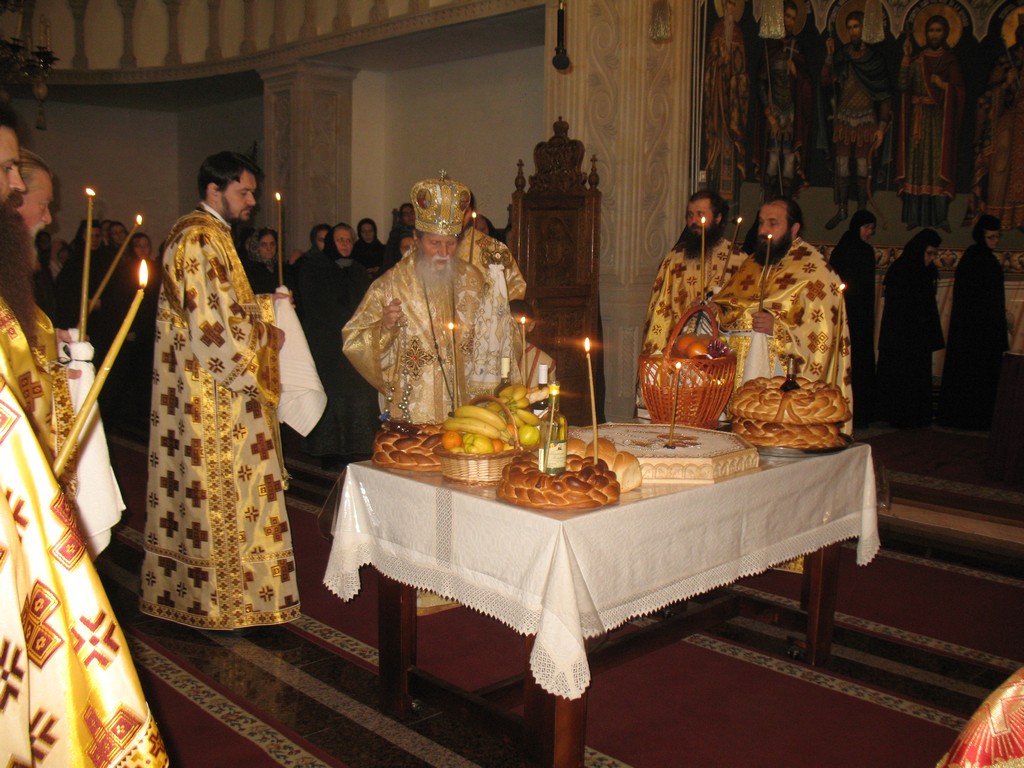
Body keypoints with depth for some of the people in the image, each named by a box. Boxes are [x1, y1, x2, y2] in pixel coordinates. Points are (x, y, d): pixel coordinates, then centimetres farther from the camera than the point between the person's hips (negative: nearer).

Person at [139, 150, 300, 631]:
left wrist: (266, 306, 9)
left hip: (201, 391, 10)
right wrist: (266, 335, -8)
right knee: (225, 490, -1)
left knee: (201, 488, 16)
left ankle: (182, 590, 26)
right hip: (215, 397, -10)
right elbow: (214, 324, -22)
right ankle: (221, 602, 10)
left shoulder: (204, 235, 17)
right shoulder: (201, 239, -16)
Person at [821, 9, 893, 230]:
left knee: (863, 168, 2)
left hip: (866, 120, -2)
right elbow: (826, 81, -7)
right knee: (842, 168, 5)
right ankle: (841, 210, 16)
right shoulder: (841, 56, 4)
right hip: (843, 120, 2)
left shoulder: (875, 57, -3)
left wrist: (882, 126, -8)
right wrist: (829, 56, -17)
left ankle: (861, 212, 11)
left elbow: (884, 95, -3)